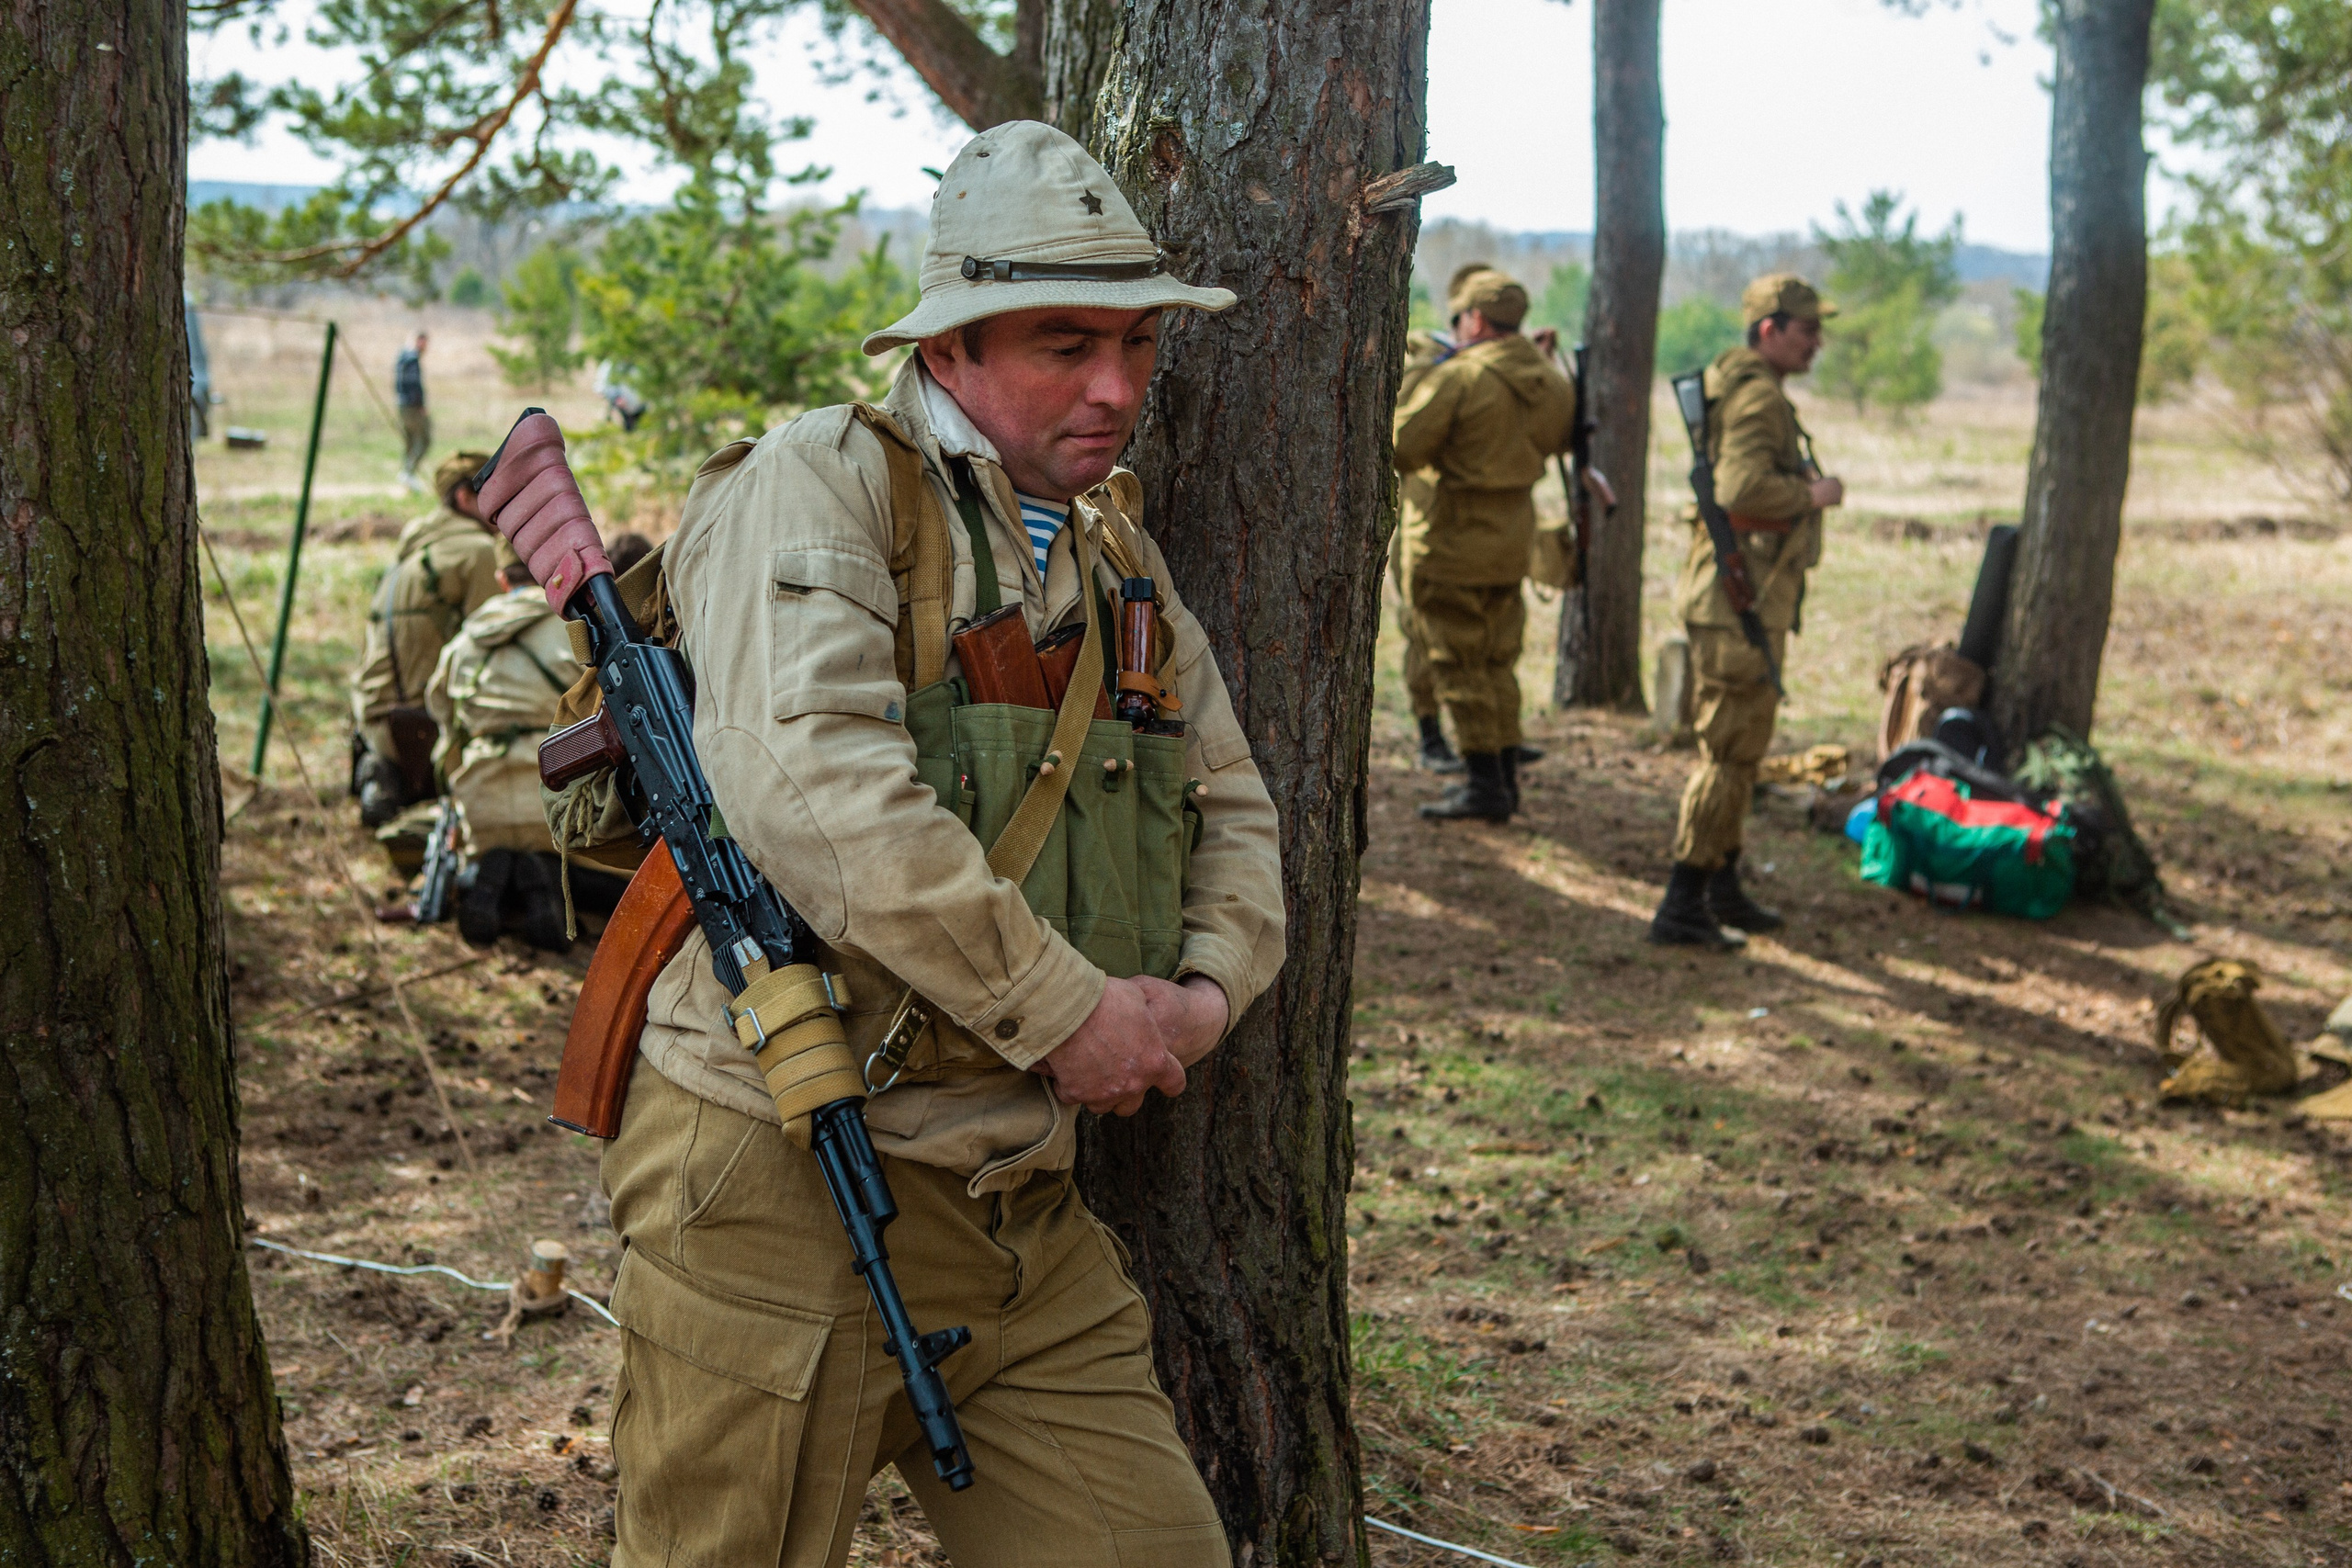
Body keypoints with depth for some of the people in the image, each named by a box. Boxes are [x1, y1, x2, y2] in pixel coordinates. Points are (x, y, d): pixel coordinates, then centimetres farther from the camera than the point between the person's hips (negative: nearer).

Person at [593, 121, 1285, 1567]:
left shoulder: (1119, 554, 15)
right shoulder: (821, 486, -9)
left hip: (1024, 1214, 7)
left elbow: (1231, 805, 23)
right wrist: (1069, 1011, -20)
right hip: (783, 1189, -7)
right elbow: (810, 785, -25)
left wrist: (1211, 983, 0)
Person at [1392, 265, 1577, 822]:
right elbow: (1559, 440, 21)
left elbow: (1400, 451, -16)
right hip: (1513, 539, 7)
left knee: (1461, 665, 0)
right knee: (1497, 661, 17)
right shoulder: (1551, 380, 3)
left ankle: (1484, 784, 0)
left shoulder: (1457, 378, -18)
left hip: (1453, 541, -7)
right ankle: (1504, 774, 22)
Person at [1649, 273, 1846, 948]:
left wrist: (1800, 480, 11)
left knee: (1740, 747, 18)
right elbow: (1745, 487, -30)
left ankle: (1724, 889, 28)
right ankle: (1682, 905, -5)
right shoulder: (1757, 396, -17)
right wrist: (1811, 494, -16)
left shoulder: (1745, 390, 17)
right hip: (1740, 597, -11)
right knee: (1730, 749, -8)